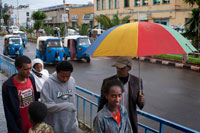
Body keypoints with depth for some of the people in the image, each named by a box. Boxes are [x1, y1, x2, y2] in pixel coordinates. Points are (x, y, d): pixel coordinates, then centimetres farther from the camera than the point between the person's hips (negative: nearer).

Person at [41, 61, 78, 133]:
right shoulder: (49, 83, -18)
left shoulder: (72, 81, -2)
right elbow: (46, 105, -21)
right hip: (55, 126, -4)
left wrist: (74, 115, 11)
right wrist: (66, 106, -24)